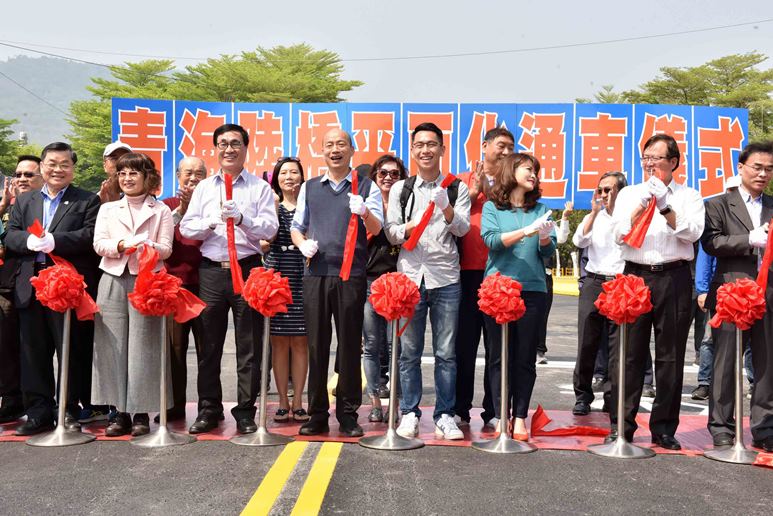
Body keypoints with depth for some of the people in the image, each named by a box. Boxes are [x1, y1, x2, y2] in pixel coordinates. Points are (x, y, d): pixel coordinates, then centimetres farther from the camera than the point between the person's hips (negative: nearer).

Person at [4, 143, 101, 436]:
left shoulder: (88, 201, 6)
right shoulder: (24, 201, 19)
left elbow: (91, 235, -9)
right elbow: (10, 236, 9)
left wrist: (54, 241, -20)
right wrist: (29, 241, -13)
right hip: (31, 288, 4)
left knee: (73, 352, 1)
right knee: (34, 353, 8)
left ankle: (70, 412, 11)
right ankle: (39, 412, 16)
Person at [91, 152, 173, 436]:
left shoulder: (161, 211, 10)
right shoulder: (107, 209, 18)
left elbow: (166, 249, 0)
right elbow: (98, 244, 6)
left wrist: (147, 246, -21)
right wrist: (121, 245, -14)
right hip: (113, 282, 3)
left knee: (142, 346, -4)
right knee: (113, 345, 0)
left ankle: (141, 413, 2)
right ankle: (119, 412, 7)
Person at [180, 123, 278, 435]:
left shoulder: (260, 187, 6)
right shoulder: (204, 187, 15)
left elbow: (269, 229, -5)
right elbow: (186, 228, 8)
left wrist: (241, 218, -19)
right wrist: (211, 223, -9)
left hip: (248, 269, -3)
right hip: (211, 270, 3)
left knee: (249, 345, 1)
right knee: (208, 345, 7)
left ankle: (245, 411, 11)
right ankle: (209, 410, 18)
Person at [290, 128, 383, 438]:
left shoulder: (367, 187, 8)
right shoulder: (309, 188, 17)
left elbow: (376, 229, -3)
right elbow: (296, 227, 20)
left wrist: (365, 213, -24)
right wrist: (302, 244, -2)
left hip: (351, 274, -2)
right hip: (315, 273, 2)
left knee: (349, 345, 1)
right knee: (316, 344, 3)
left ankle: (348, 415, 10)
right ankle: (317, 415, 12)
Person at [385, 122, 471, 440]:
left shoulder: (457, 188, 8)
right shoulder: (400, 189, 11)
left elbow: (462, 229, -2)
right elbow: (391, 233, 8)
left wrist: (445, 207, -21)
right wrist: (407, 229, -15)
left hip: (446, 279, -1)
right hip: (409, 276, 1)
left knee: (446, 353, 3)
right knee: (409, 351, 4)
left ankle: (444, 416, 12)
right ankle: (409, 414, 14)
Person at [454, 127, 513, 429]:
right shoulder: (462, 181, 12)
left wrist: (489, 191, -6)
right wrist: (472, 193, -5)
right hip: (466, 271, 0)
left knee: (497, 345, 3)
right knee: (464, 342, 4)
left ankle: (494, 411, 11)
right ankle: (460, 409, 12)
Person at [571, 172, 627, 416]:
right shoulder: (593, 217, 16)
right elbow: (579, 241, 0)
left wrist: (613, 212, -6)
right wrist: (594, 212, -4)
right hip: (594, 283, 2)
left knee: (617, 345, 0)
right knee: (587, 342, 1)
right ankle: (582, 395, 10)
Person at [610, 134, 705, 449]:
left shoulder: (689, 196, 10)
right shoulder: (629, 194, 13)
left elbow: (692, 232, -6)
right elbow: (620, 235, 1)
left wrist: (665, 207, -15)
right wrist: (642, 206, -12)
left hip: (674, 278, 0)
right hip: (635, 276, 0)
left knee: (671, 355, 4)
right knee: (630, 354, 0)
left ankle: (664, 428, 14)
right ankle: (621, 426, 7)